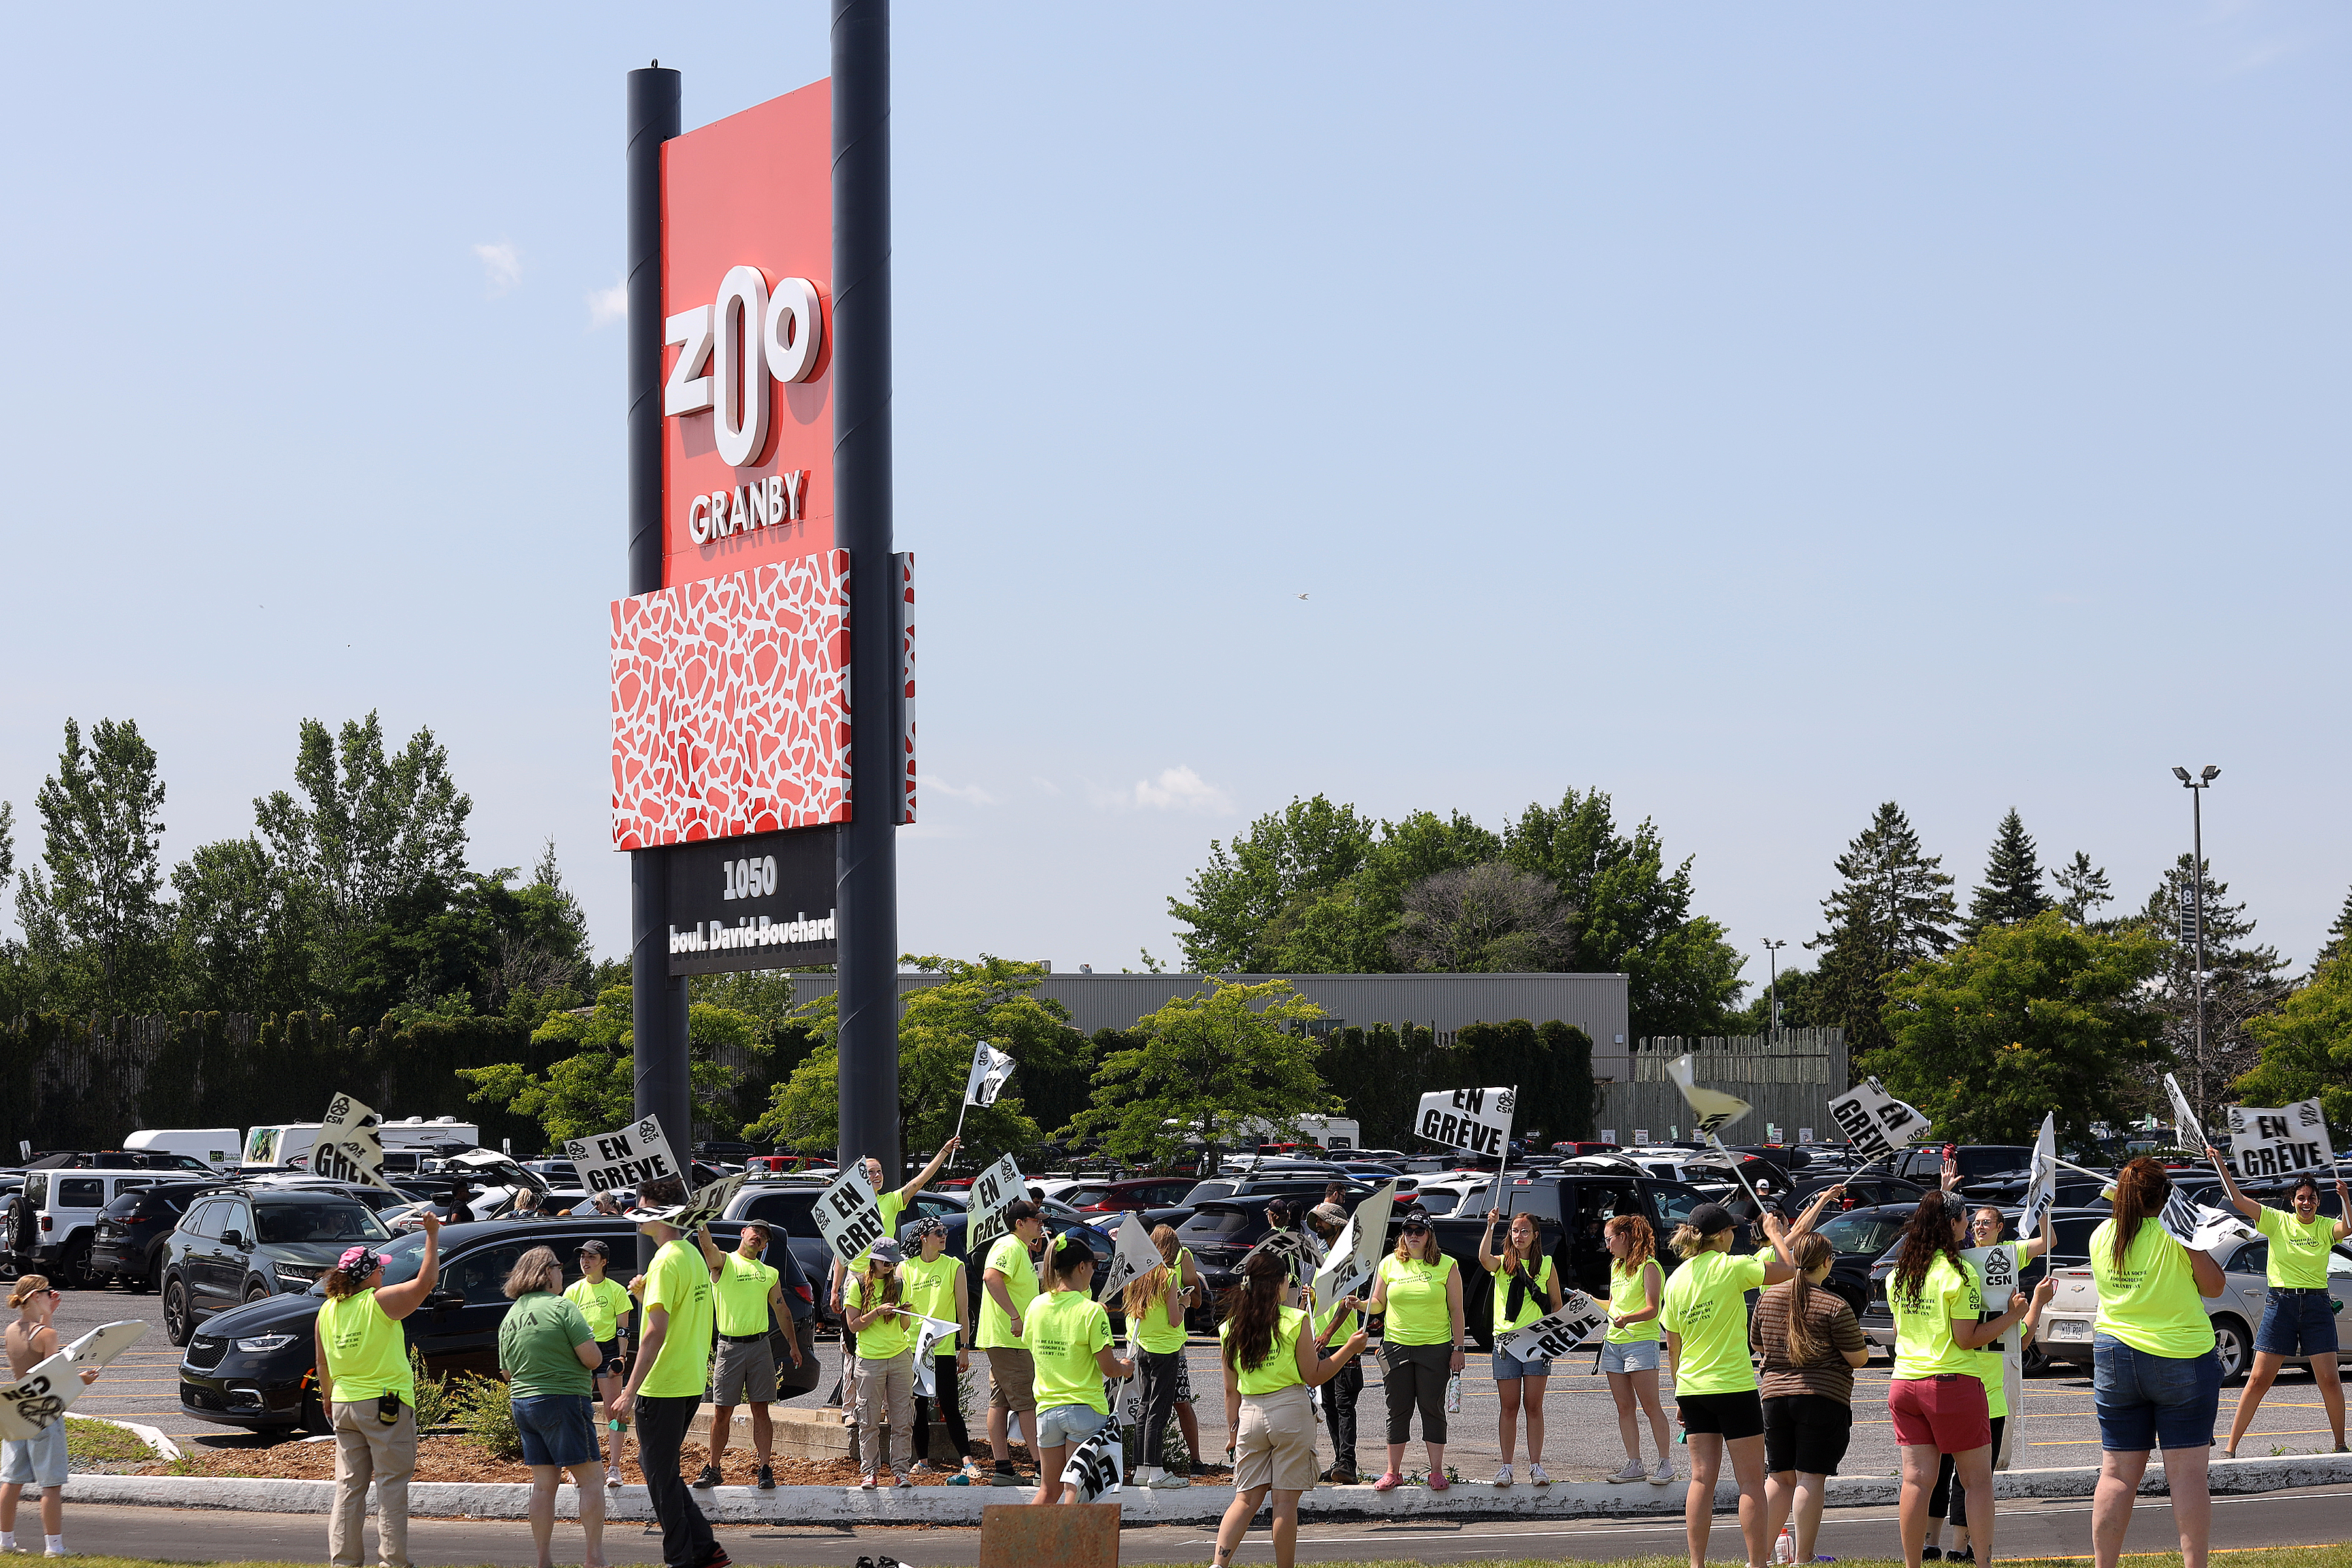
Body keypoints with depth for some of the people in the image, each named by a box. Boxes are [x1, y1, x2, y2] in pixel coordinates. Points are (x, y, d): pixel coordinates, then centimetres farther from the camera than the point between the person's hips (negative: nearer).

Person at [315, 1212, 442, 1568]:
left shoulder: (327, 1311, 7)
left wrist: (327, 1397, 29)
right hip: (386, 1405, -6)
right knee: (391, 1484, -1)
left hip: (344, 1406, 6)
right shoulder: (381, 1302, -12)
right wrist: (432, 1234, -6)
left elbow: (321, 1361, 16)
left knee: (349, 1485, 10)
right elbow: (426, 1280, -13)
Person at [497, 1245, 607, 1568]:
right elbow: (592, 1358, -16)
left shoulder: (509, 1317, 12)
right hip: (564, 1400, -7)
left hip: (523, 1404, 7)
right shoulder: (562, 1307, -11)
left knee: (544, 1484, 10)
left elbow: (507, 1373, 19)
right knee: (591, 1479, -3)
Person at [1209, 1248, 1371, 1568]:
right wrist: (1350, 1348, 6)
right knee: (1286, 1501, 1)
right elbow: (1314, 1376, -3)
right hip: (1290, 1412, -4)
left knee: (1246, 1499, 6)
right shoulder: (1295, 1320, -6)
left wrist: (1234, 1429, 21)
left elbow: (1231, 1389, 11)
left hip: (1250, 1414, 4)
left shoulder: (1230, 1328, 6)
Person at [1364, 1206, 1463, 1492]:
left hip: (1436, 1348, -2)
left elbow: (1456, 1310, 2)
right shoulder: (1389, 1264, 7)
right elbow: (1378, 1304, 12)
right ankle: (1393, 1472, 12)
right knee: (1398, 1410, 5)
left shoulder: (1446, 1266, 1)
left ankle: (1437, 1472, 8)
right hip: (1396, 1347, 2)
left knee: (1432, 1409, 1)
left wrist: (1458, 1348, -3)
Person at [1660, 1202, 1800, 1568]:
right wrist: (1773, 1232, 8)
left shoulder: (1676, 1280, 6)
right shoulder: (1730, 1267, -12)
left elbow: (1673, 1348, 12)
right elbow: (1787, 1270, -7)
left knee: (1702, 1479, 8)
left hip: (1692, 1388, 6)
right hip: (1734, 1386, -6)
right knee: (1751, 1482, 0)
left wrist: (1680, 1397, 20)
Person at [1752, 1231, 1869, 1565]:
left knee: (1779, 1477, 13)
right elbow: (1859, 1358, -7)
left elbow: (1757, 1344, 18)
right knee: (1811, 1477, -3)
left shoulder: (1768, 1297, 6)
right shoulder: (1835, 1306, -10)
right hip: (1823, 1397, -5)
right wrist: (1862, 1345, 14)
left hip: (1774, 1393, 5)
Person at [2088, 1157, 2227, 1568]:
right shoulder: (2176, 1235, -11)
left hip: (2116, 1359, 3)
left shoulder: (2102, 1236, 1)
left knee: (2117, 1473, 6)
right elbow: (2214, 1286, -3)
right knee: (2187, 1473, 0)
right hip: (2182, 1360, -3)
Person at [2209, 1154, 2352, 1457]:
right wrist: (2220, 1166, -15)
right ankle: (2230, 1447, 1)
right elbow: (2238, 1200, -5)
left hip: (2317, 1304, 1)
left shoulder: (2325, 1227, 4)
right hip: (2281, 1303, -1)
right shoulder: (2278, 1221, 2)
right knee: (2259, 1379, -2)